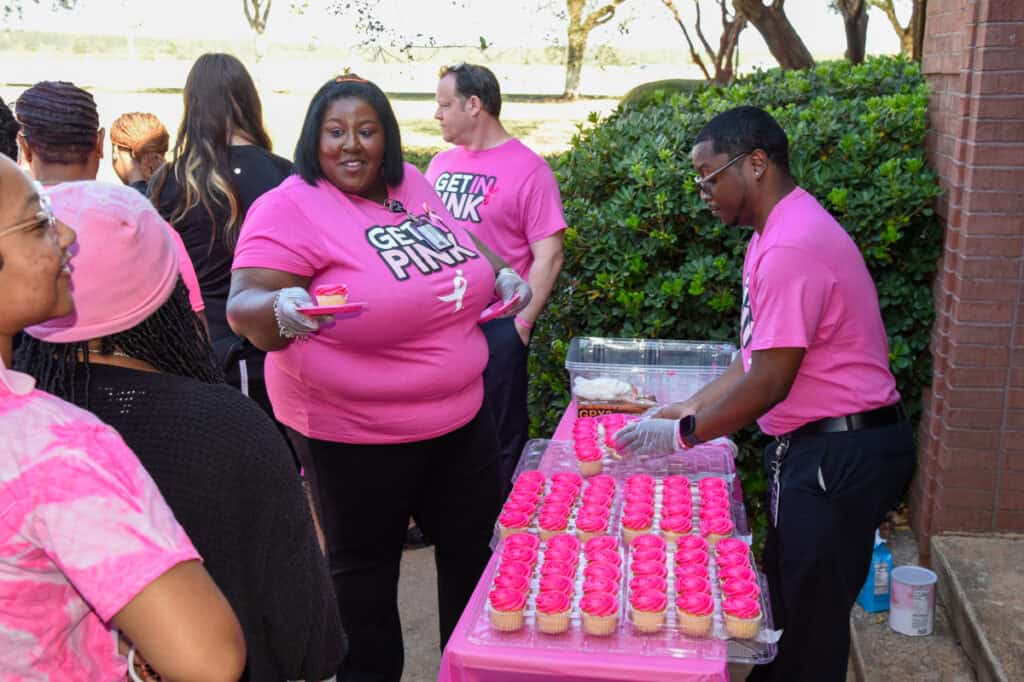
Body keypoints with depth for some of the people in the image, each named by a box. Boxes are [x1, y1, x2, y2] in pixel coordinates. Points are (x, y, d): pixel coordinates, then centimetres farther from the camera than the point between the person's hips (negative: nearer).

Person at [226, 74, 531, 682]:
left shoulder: (412, 185, 3)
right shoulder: (290, 208, -16)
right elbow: (244, 309, -22)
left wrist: (497, 273, 6)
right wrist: (281, 308, -43)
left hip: (461, 418, 7)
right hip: (355, 437, -6)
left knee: (477, 550, 19)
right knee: (365, 568, 12)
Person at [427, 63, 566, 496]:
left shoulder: (527, 169, -7)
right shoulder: (442, 162, 11)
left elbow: (548, 256, -10)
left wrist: (521, 324, -14)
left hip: (495, 326, -6)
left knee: (499, 435, 6)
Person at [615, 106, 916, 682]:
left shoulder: (791, 247, -23)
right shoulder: (783, 231, 11)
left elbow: (769, 382, -22)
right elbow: (756, 358, 15)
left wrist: (681, 435, -12)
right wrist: (689, 408, 10)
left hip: (841, 455, -10)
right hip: (819, 445, 10)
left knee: (810, 618, 4)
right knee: (786, 597, 21)